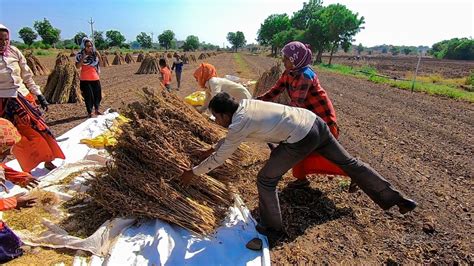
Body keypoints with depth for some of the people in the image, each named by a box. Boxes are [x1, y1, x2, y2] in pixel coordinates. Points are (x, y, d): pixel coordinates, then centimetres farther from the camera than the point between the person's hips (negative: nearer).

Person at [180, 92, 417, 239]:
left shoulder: (238, 124, -11)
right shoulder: (244, 103, 12)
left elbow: (220, 157, 1)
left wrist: (194, 172, 14)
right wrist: (212, 148, 39)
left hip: (301, 139, -9)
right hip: (315, 122, 10)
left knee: (265, 181, 4)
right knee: (348, 162, 24)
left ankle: (271, 228, 24)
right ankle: (396, 199, 39)